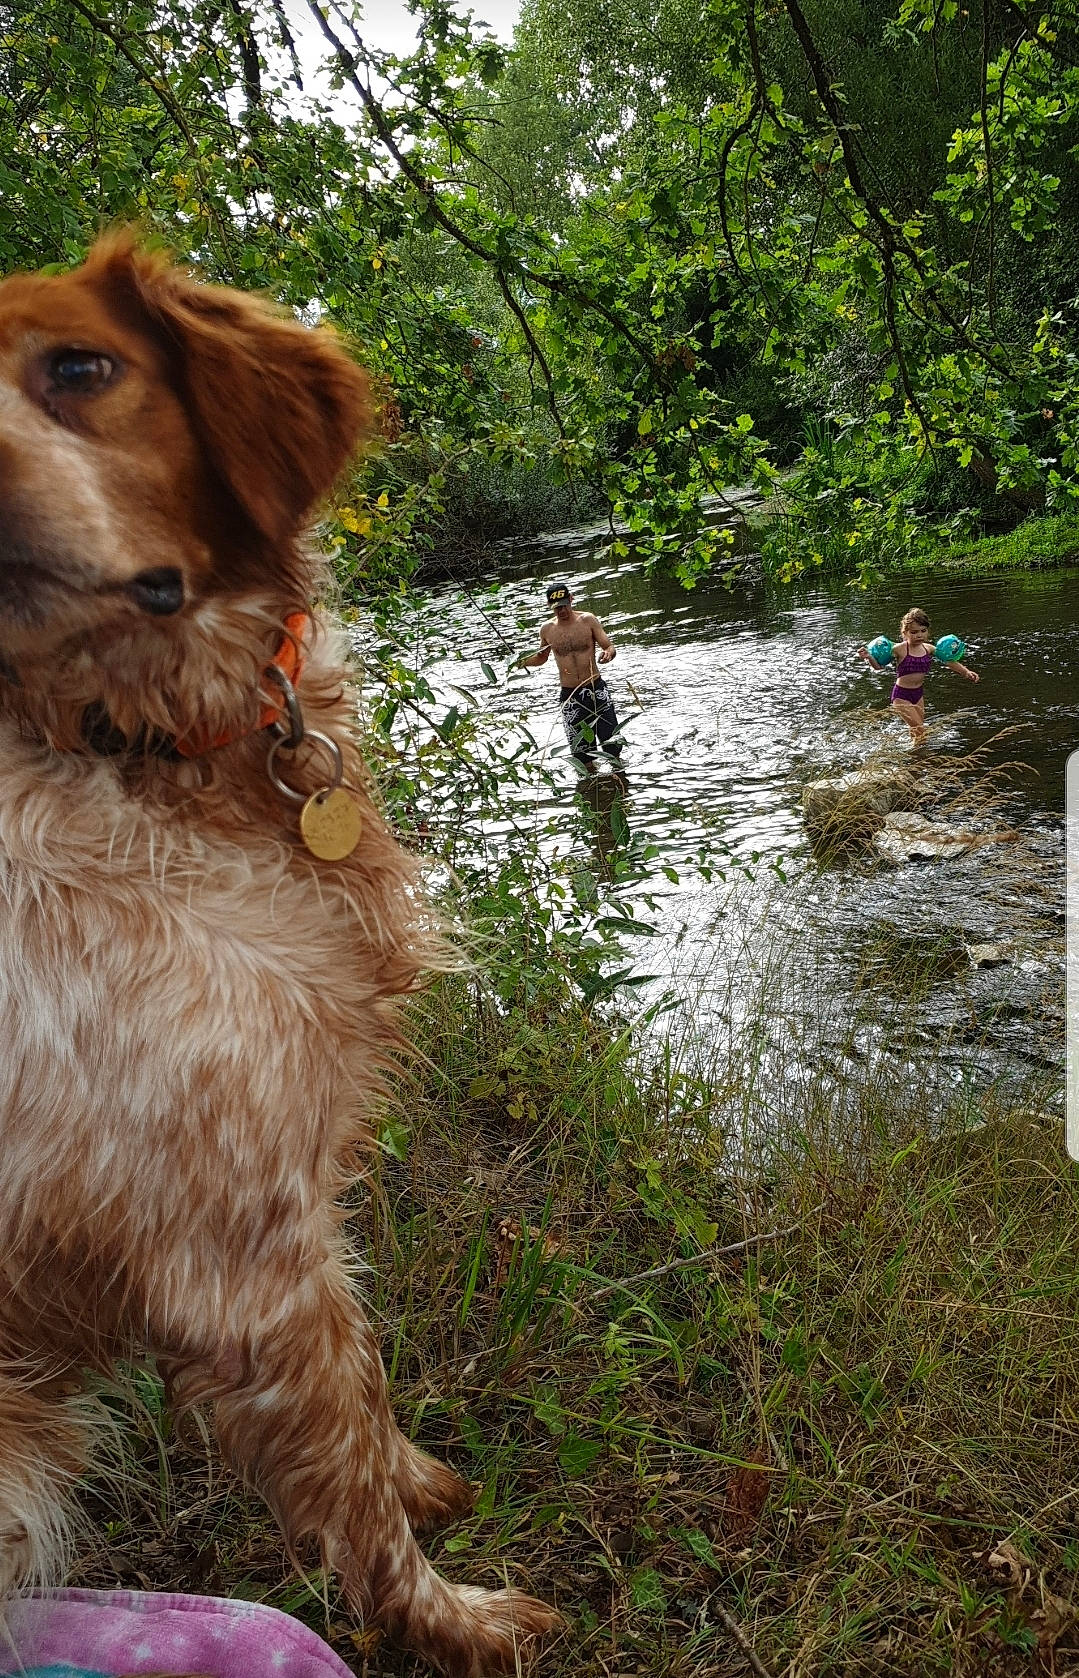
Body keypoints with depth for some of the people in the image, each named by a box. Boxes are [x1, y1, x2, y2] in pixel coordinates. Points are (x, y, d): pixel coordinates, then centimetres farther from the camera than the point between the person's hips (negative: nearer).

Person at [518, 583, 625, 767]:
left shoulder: (588, 620, -3)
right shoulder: (547, 630, 3)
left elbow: (610, 646, -3)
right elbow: (541, 657, 19)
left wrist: (608, 653, -27)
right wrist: (524, 661, -1)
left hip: (596, 689, -1)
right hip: (569, 696, 1)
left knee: (613, 745, 1)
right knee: (582, 752, 2)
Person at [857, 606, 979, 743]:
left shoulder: (928, 648, -2)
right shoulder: (899, 649, -18)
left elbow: (949, 661, 7)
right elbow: (879, 665, -23)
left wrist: (966, 672, -1)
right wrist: (868, 657, -43)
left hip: (918, 694, 6)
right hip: (902, 696, -6)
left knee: (917, 730, 18)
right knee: (919, 729, -10)